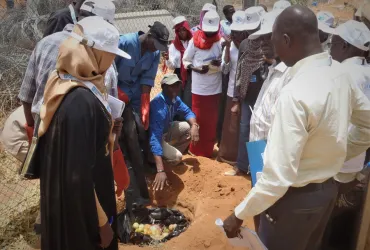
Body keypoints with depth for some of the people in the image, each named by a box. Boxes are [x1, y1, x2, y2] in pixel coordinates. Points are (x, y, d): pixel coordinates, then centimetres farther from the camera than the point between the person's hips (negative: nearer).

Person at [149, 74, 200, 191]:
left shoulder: (175, 99, -9)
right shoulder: (158, 107, -36)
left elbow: (187, 111, 6)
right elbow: (155, 139, -43)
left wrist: (194, 125, -20)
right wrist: (160, 171, -50)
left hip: (165, 131, 8)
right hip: (153, 136, -8)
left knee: (190, 127, -3)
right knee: (176, 157, -26)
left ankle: (173, 152, 8)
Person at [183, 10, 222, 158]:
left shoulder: (221, 42, -7)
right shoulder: (195, 40, -4)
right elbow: (185, 61, 2)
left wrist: (219, 64, -25)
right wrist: (197, 68, -15)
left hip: (215, 88, 1)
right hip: (199, 88, -1)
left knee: (211, 121, 12)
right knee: (198, 120, 9)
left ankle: (208, 151, 28)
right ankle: (196, 150, 25)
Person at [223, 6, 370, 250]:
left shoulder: (296, 93, -31)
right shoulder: (339, 72, -5)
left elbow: (278, 176, -30)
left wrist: (239, 215, -19)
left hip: (296, 199, -8)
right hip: (328, 188, 8)